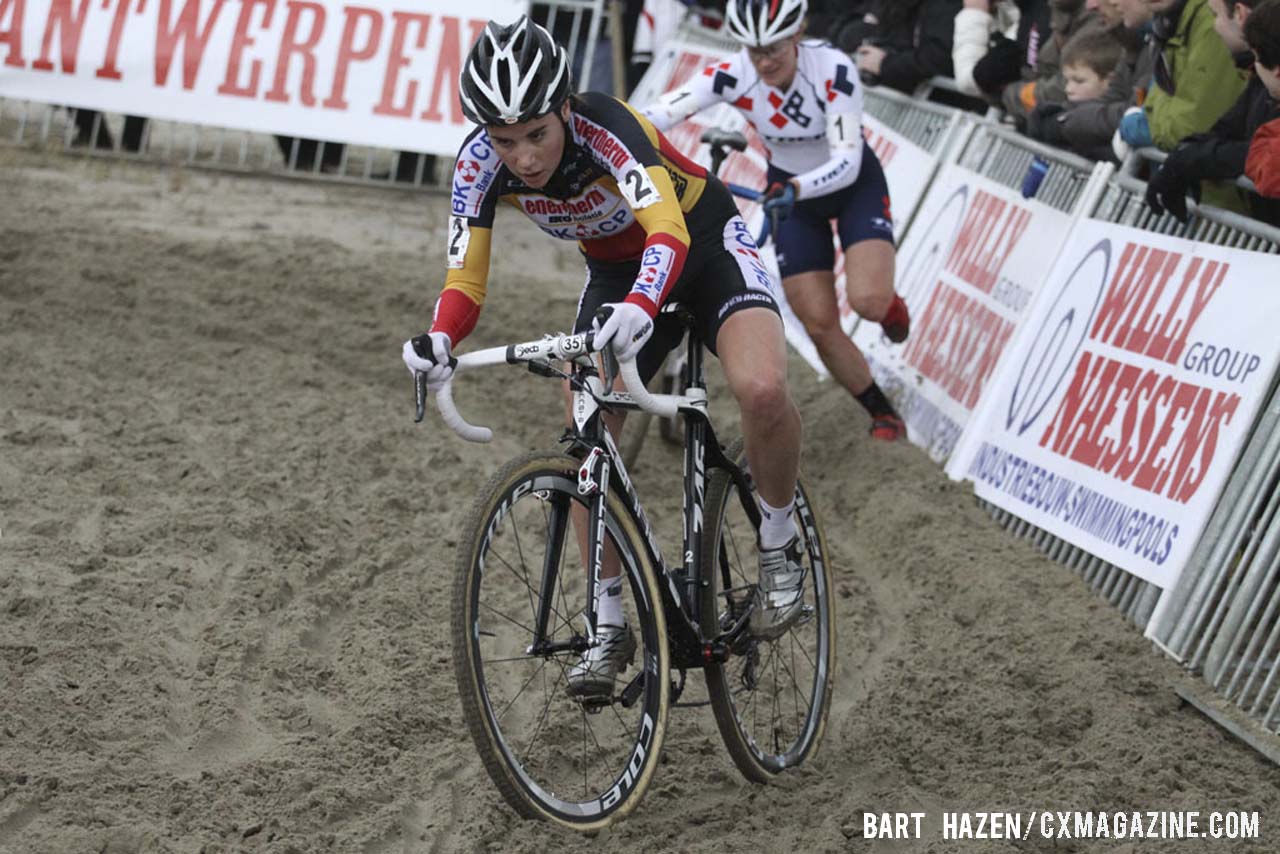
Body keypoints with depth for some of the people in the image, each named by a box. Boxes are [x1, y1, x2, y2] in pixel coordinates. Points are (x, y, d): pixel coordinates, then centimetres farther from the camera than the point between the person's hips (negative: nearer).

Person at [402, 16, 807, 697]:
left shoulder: (605, 127, -36)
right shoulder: (481, 163, -22)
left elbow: (667, 229, -50)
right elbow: (465, 280, -22)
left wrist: (640, 308, -70)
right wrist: (437, 343, -44)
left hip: (703, 244, -5)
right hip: (615, 270, 5)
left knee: (762, 390, -32)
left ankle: (779, 547, -7)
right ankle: (609, 627, 7)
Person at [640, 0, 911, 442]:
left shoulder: (833, 70, -31)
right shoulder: (732, 75, -24)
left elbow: (847, 162, -35)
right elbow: (656, 114, -33)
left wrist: (795, 188, -52)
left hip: (854, 181, -3)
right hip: (792, 190, 3)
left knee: (868, 301, -25)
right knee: (820, 325, -3)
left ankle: (890, 305, 13)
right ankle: (882, 413, 18)